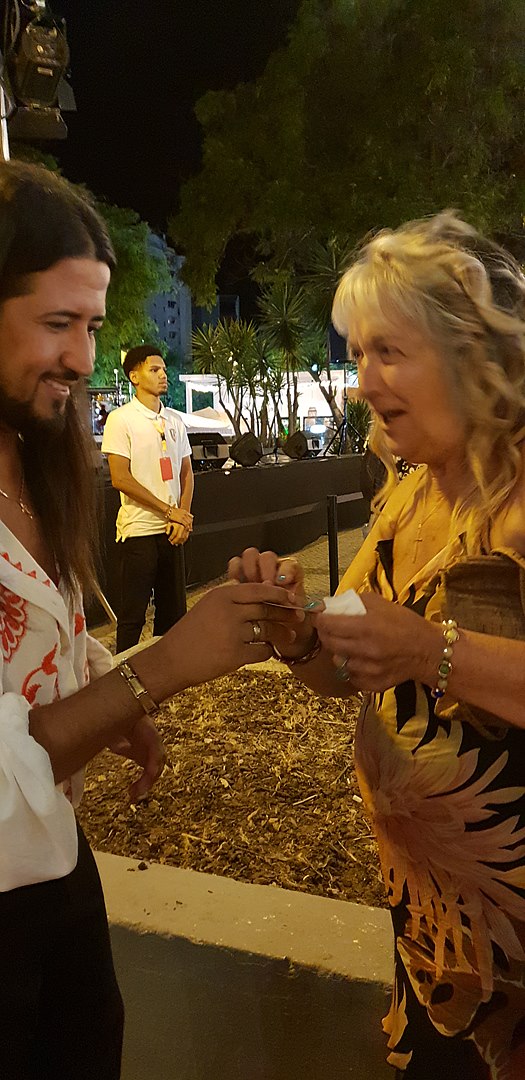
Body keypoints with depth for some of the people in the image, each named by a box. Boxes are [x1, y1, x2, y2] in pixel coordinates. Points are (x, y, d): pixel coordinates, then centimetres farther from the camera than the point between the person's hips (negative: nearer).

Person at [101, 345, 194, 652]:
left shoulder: (175, 420, 12)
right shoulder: (121, 419, -6)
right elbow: (120, 478, -13)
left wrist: (183, 517, -1)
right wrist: (170, 511, -12)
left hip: (173, 529, 6)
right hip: (139, 529, -6)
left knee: (174, 609, 13)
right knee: (133, 613, 2)